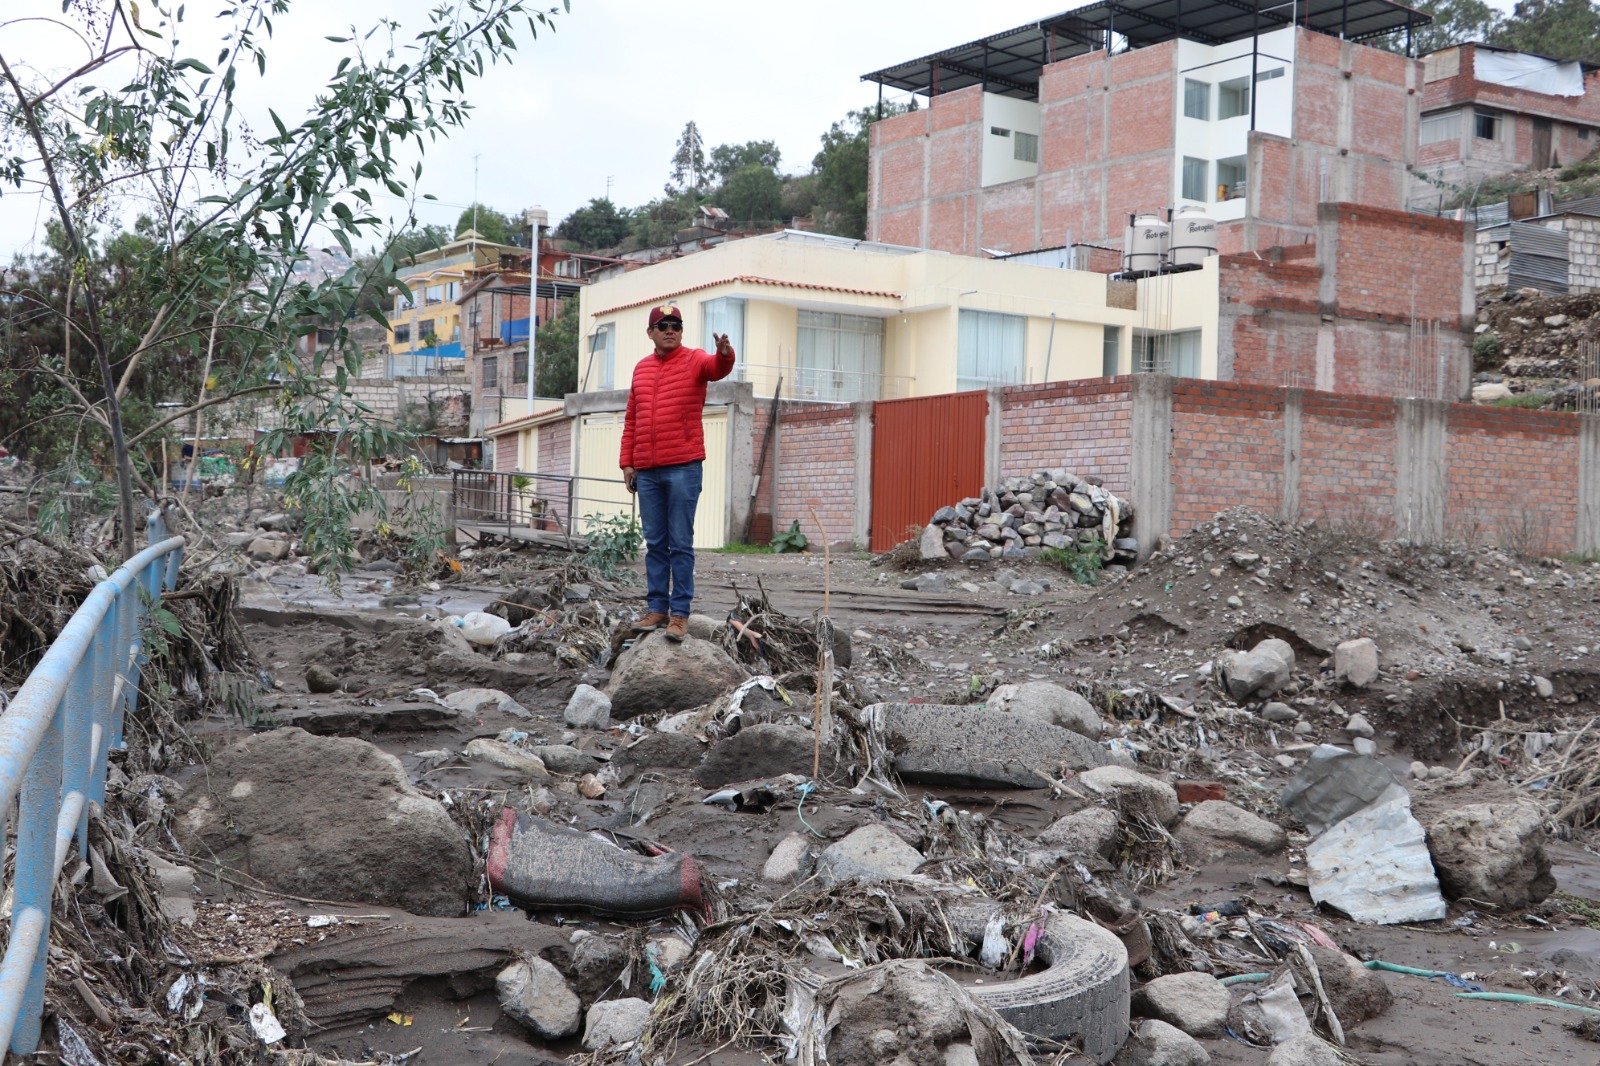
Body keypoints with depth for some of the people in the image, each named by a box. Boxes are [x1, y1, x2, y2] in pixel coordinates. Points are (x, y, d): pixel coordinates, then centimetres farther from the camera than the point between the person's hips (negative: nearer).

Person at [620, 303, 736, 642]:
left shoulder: (694, 360, 1)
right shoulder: (641, 369, 15)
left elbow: (718, 368, -22)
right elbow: (631, 420, 17)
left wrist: (724, 353, -45)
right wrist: (627, 462, 12)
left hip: (683, 468, -5)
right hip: (647, 472, 5)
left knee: (681, 544, -3)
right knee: (655, 544, 9)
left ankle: (680, 612, -2)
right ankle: (656, 608, 15)